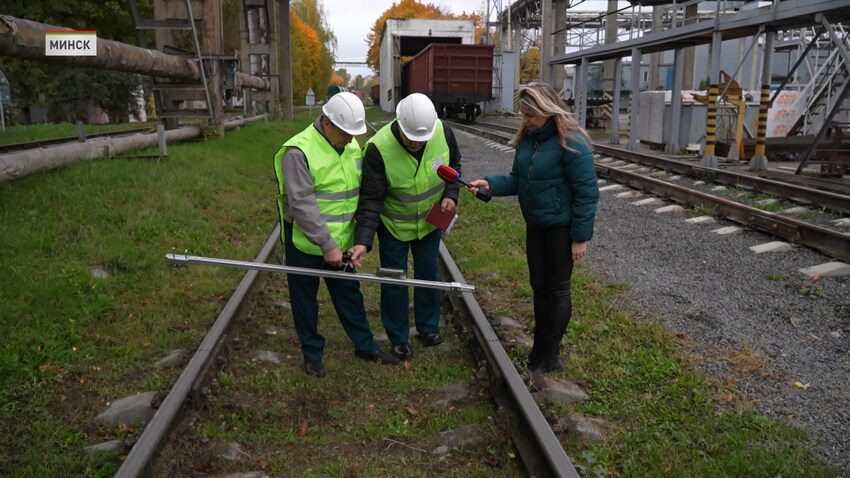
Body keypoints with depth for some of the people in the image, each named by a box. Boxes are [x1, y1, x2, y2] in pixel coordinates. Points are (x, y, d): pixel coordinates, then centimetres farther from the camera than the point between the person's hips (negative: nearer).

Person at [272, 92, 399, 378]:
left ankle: (365, 346, 31)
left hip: (341, 241, 6)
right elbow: (302, 205, -26)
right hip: (305, 242, -6)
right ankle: (312, 352, 29)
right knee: (305, 299, 11)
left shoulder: (352, 146, 1)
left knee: (349, 293, 17)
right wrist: (326, 245, -26)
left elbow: (360, 192, 10)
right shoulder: (299, 151, -22)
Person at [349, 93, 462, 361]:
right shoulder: (378, 148, -32)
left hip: (430, 221, 4)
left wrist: (450, 194, -12)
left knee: (429, 275, 17)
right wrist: (363, 240, -35)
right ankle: (399, 338, 27)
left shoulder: (443, 132, -20)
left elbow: (454, 165, 2)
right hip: (393, 226, -3)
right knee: (394, 282, 8)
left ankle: (428, 327, 39)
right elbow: (371, 198, -28)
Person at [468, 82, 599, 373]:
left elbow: (587, 193, -18)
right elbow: (518, 180, 7)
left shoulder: (571, 143, -20)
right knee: (539, 286, 16)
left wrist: (581, 236, -18)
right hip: (535, 225, 7)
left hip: (561, 227, -7)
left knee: (558, 289, 5)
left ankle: (551, 357, 18)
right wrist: (490, 184, -11)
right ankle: (539, 348, 31)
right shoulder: (526, 139, 2)